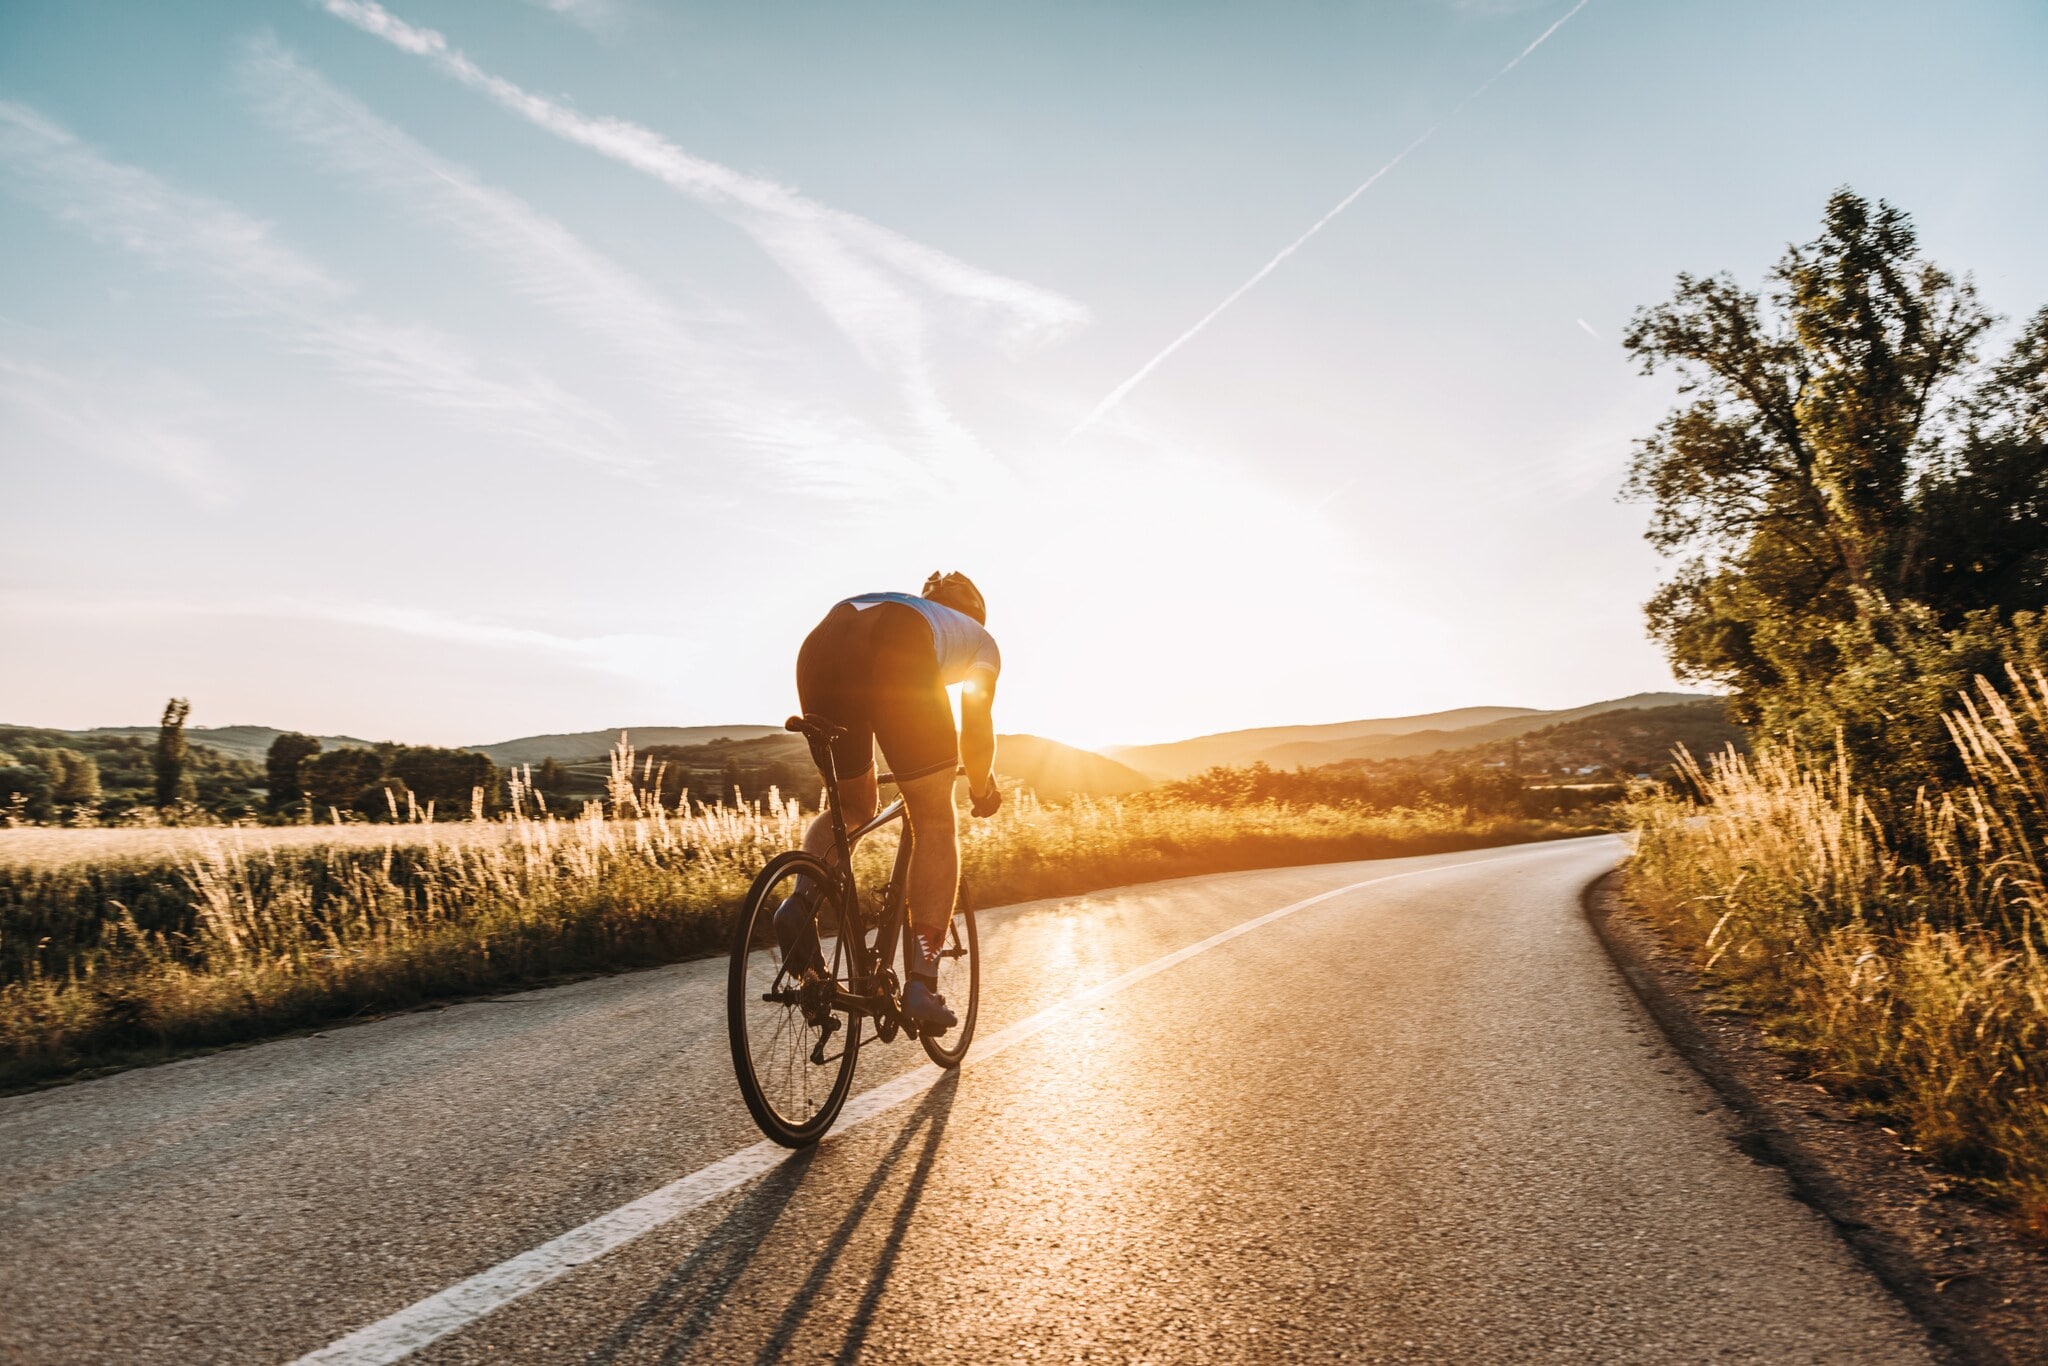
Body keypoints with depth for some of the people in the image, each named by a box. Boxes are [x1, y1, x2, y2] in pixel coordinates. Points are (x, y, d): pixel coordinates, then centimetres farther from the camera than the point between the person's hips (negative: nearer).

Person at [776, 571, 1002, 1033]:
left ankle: (803, 898, -5)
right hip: (896, 654, -4)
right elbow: (976, 726, 28)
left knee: (852, 808, 24)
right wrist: (981, 790, 46)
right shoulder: (979, 635, 36)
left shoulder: (901, 605, 46)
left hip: (819, 647, 5)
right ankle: (922, 982, -2)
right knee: (935, 821, 8)